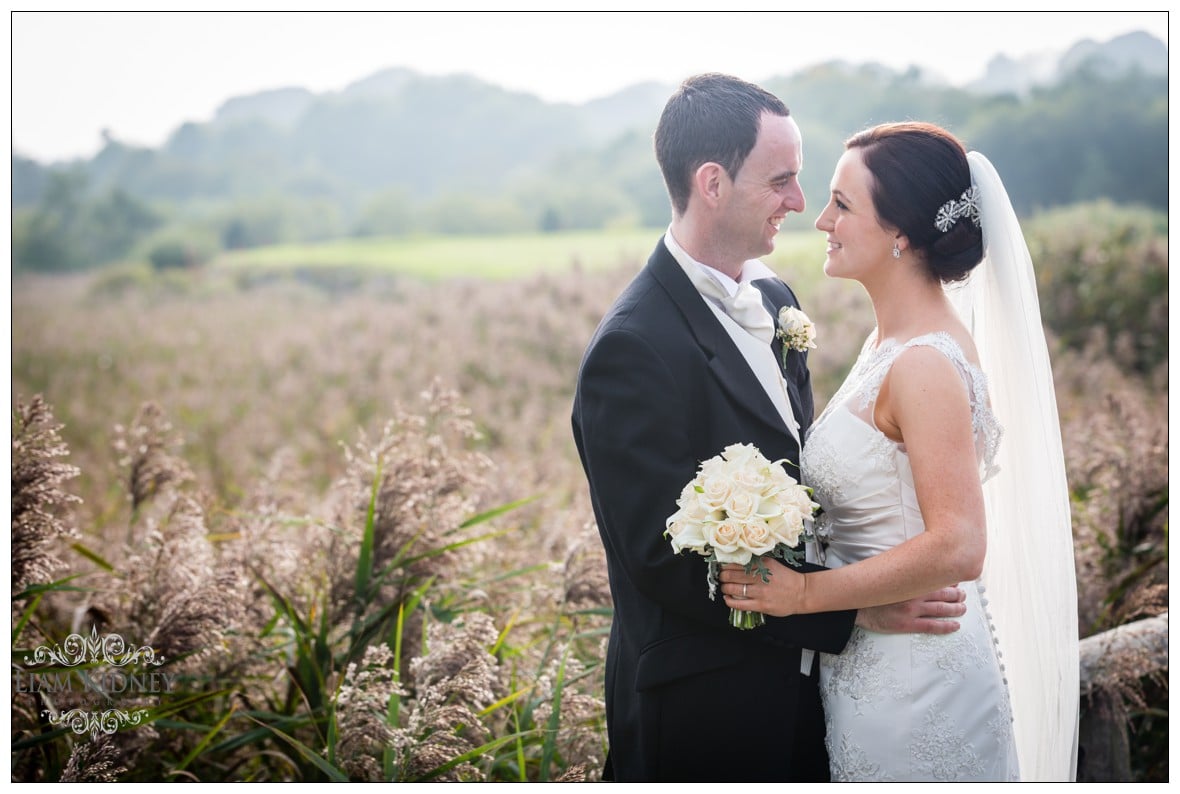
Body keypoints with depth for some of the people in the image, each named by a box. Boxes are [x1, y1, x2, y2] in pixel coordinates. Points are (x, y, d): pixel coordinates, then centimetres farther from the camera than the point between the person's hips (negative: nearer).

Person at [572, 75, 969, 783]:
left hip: (799, 689, 8)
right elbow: (667, 559, -23)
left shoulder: (775, 301, 6)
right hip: (703, 716, -8)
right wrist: (854, 608, -21)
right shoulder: (632, 351, -21)